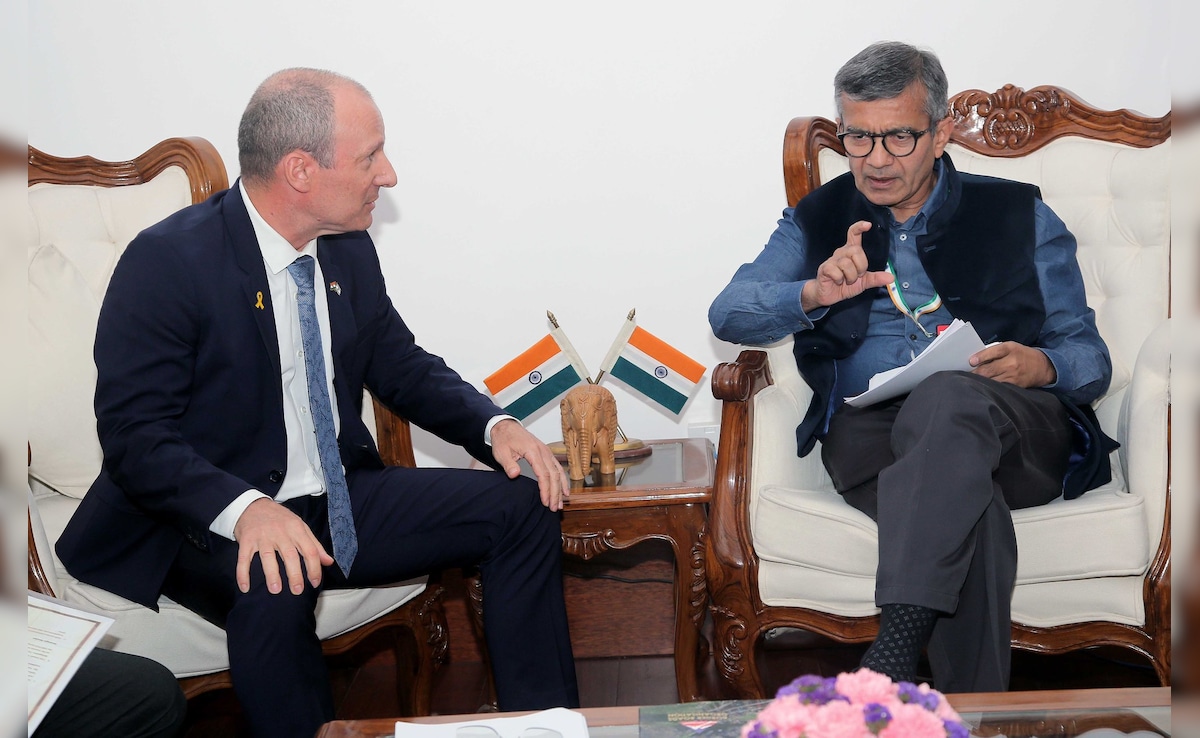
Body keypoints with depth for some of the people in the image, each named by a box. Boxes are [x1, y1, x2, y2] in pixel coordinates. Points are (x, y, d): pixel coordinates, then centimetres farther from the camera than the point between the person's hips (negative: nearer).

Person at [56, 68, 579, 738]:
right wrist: (244, 509, -39)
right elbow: (135, 435, -20)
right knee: (274, 587, -39)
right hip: (213, 523, -6)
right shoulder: (167, 262, -17)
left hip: (342, 502, 7)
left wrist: (493, 424, -5)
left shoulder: (349, 250, 4)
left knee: (523, 506, -7)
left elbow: (401, 366, 16)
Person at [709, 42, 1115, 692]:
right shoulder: (818, 219, 23)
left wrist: (1040, 366, -10)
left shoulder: (1020, 216, 19)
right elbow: (728, 314, 9)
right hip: (868, 433, 1)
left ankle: (891, 657, -49)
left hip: (1019, 434, 0)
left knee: (948, 398, -39)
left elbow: (1089, 357, 15)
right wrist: (815, 293, -11)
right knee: (971, 506, -37)